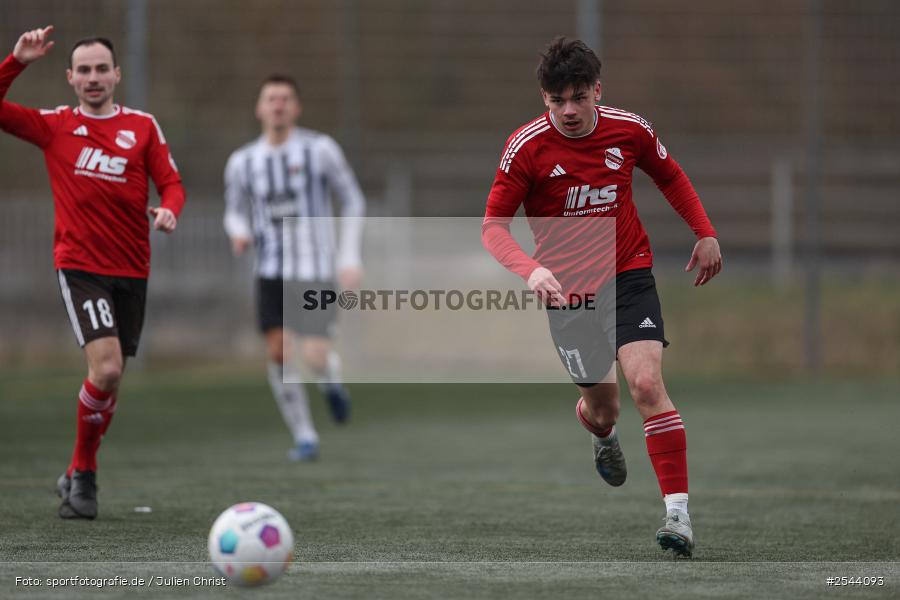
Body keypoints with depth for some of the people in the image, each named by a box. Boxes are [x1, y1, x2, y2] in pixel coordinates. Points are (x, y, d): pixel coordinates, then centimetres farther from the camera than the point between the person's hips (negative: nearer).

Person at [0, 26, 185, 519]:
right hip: (80, 268, -3)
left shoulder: (143, 127, 5)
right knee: (107, 368, -20)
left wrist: (169, 209, -19)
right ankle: (83, 474, -2)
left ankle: (79, 476, 28)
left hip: (131, 272, 3)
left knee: (110, 379, 10)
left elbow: (171, 183, 2)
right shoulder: (55, 125, 3)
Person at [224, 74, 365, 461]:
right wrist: (239, 233, -8)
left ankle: (331, 382, 24)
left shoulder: (320, 149, -4)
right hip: (271, 271, 3)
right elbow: (235, 211, 17)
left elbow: (353, 201, 4)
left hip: (316, 269, -3)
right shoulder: (242, 162, 4)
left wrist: (350, 257, -4)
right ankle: (304, 436, 7)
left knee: (315, 357, -14)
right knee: (278, 353, -9)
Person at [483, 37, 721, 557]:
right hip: (566, 289, 0)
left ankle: (679, 514, -20)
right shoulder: (527, 147, -13)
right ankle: (603, 436, 47)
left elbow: (671, 177, 15)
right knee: (602, 407, 5)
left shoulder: (630, 130, -7)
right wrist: (530, 269, -28)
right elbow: (494, 225, -10)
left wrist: (706, 234, 12)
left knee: (647, 383, -20)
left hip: (629, 274, 0)